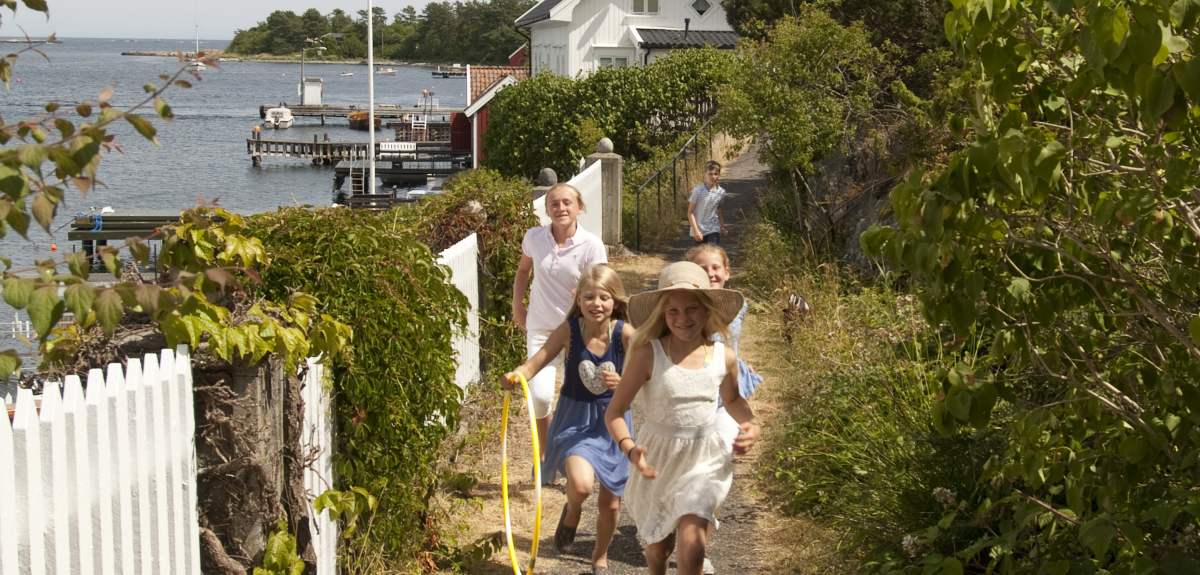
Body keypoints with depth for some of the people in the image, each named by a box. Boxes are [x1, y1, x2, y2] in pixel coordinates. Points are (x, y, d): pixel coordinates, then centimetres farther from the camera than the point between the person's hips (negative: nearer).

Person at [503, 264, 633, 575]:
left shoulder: (625, 333, -15)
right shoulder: (569, 330, -15)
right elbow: (533, 364, -14)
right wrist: (515, 375, -35)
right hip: (575, 420, -1)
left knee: (611, 503, 12)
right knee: (581, 483, -29)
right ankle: (572, 513, 10)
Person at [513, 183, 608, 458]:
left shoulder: (591, 245, -14)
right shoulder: (534, 237, -6)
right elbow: (523, 270, 15)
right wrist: (517, 304, 9)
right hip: (540, 329, 1)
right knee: (540, 395, -12)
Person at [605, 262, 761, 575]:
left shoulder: (724, 357, -7)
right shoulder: (648, 355, -17)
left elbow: (732, 399, 16)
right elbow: (614, 412, -14)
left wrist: (750, 424, -4)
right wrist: (629, 448, -32)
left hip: (704, 459, 0)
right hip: (657, 458, 0)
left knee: (692, 545, -16)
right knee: (657, 545, 20)